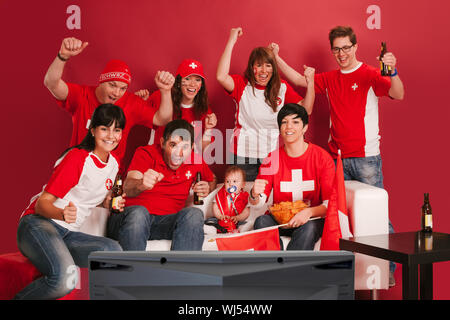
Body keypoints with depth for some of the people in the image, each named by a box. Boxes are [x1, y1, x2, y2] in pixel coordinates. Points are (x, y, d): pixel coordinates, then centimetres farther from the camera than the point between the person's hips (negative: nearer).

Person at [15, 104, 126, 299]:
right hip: (38, 224, -7)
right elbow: (42, 204, -13)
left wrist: (111, 203, 6)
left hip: (69, 234, 7)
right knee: (64, 279, -34)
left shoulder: (113, 163, 12)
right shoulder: (77, 157, -11)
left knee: (112, 250, -23)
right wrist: (62, 214, -35)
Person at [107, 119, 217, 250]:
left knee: (194, 214, -28)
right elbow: (127, 188, -19)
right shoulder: (145, 153, -2)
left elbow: (212, 179, 32)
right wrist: (141, 184, -45)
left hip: (167, 222, 3)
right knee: (138, 212, -37)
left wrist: (207, 188, 6)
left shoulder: (195, 161, 10)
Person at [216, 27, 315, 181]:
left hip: (272, 156, 2)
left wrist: (310, 83, -13)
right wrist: (231, 41, -20)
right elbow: (221, 77, -23)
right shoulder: (242, 85, -3)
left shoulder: (282, 87, 7)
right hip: (244, 156, -2)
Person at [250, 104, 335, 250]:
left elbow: (330, 203, -9)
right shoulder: (272, 158, 1)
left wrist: (309, 212, -30)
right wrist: (254, 194, -29)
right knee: (261, 222, -29)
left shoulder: (322, 157, -5)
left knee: (309, 228, -35)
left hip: (310, 220, -2)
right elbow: (258, 202, -3)